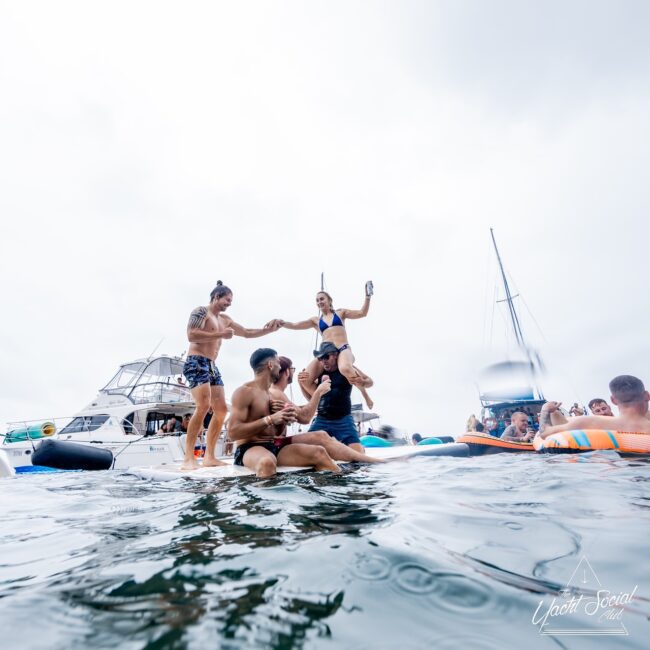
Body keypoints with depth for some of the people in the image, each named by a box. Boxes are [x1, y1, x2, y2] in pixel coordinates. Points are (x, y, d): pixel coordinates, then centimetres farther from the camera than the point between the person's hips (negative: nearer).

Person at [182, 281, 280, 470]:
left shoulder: (225, 320, 23)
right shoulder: (201, 312, -2)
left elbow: (247, 333, 25)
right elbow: (191, 335, -16)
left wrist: (267, 330, 10)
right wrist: (221, 334, -15)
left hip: (212, 366, 9)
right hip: (196, 362, -9)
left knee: (221, 410, 2)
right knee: (203, 406, -24)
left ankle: (209, 457, 8)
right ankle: (188, 458, -20)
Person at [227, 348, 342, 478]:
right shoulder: (244, 391, -7)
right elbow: (232, 432, -16)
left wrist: (285, 419, -3)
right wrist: (269, 419, -20)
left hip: (276, 446, 7)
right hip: (250, 448, -7)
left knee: (318, 452, -12)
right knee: (267, 462, -42)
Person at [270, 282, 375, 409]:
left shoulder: (340, 313, 19)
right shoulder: (315, 320, 22)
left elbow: (362, 313, 15)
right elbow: (295, 325, 13)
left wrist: (367, 296, 5)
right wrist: (281, 322, -5)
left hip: (343, 349, -3)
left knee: (345, 368, -41)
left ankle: (364, 393, -15)